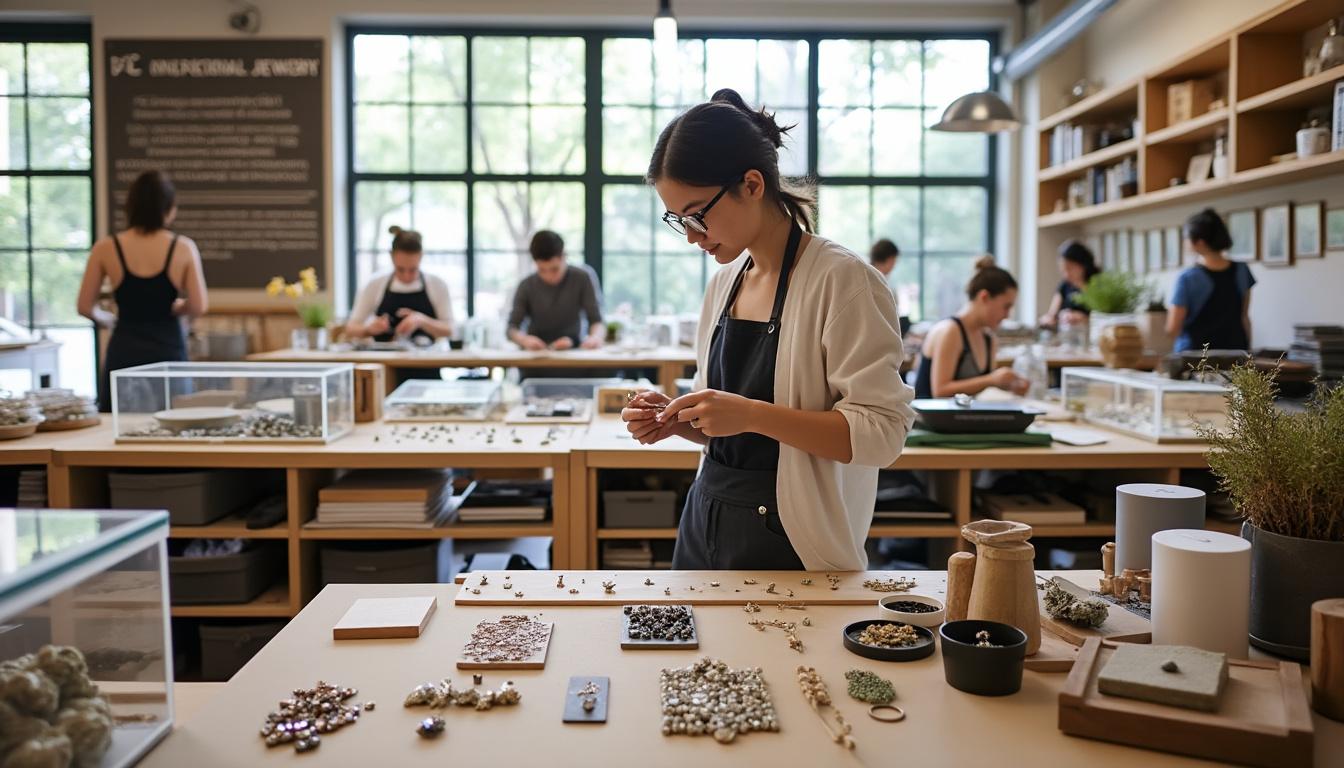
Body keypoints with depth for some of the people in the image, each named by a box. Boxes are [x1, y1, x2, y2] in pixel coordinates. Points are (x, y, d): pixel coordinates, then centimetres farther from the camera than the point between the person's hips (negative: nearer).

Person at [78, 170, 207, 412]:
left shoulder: (106, 248, -3)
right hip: (169, 349, -1)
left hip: (124, 351, 1)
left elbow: (85, 307, 2)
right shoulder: (183, 248, -6)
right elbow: (198, 307, -8)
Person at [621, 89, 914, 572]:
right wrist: (677, 420, -3)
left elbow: (882, 432, -19)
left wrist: (751, 414, -26)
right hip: (706, 527, 7)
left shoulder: (842, 279, -14)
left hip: (789, 547, -6)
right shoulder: (725, 281, 7)